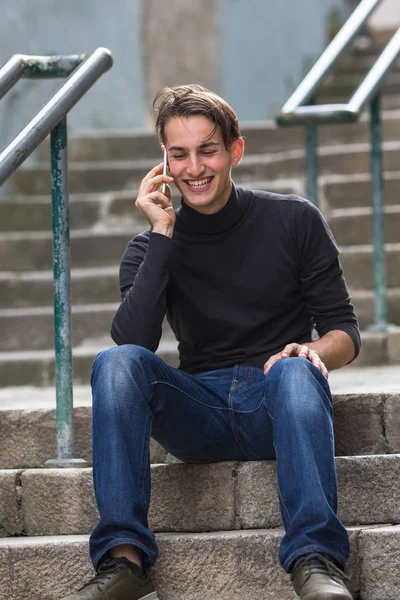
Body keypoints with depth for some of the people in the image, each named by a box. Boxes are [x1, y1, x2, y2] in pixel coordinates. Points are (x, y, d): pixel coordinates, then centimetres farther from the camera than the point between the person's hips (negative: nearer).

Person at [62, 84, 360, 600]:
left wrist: (314, 353, -21)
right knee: (116, 363, -27)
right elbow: (133, 342, -10)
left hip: (278, 407, -2)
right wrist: (162, 237, -11)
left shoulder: (294, 221, 4)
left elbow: (344, 332, 4)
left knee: (293, 370, -36)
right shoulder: (151, 248, 8)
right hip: (201, 412, 2)